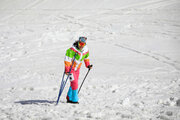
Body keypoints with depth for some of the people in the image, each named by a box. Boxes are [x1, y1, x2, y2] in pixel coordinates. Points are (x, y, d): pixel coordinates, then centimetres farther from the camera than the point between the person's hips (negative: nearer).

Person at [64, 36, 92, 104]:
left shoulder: (86, 50, -6)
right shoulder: (73, 50, -27)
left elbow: (86, 57, 16)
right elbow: (67, 59, -26)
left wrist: (88, 65, 12)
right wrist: (67, 69, -30)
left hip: (77, 69, 7)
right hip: (70, 68, -7)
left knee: (74, 83, 13)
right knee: (74, 83, -11)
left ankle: (69, 98, 27)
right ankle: (74, 99, -1)